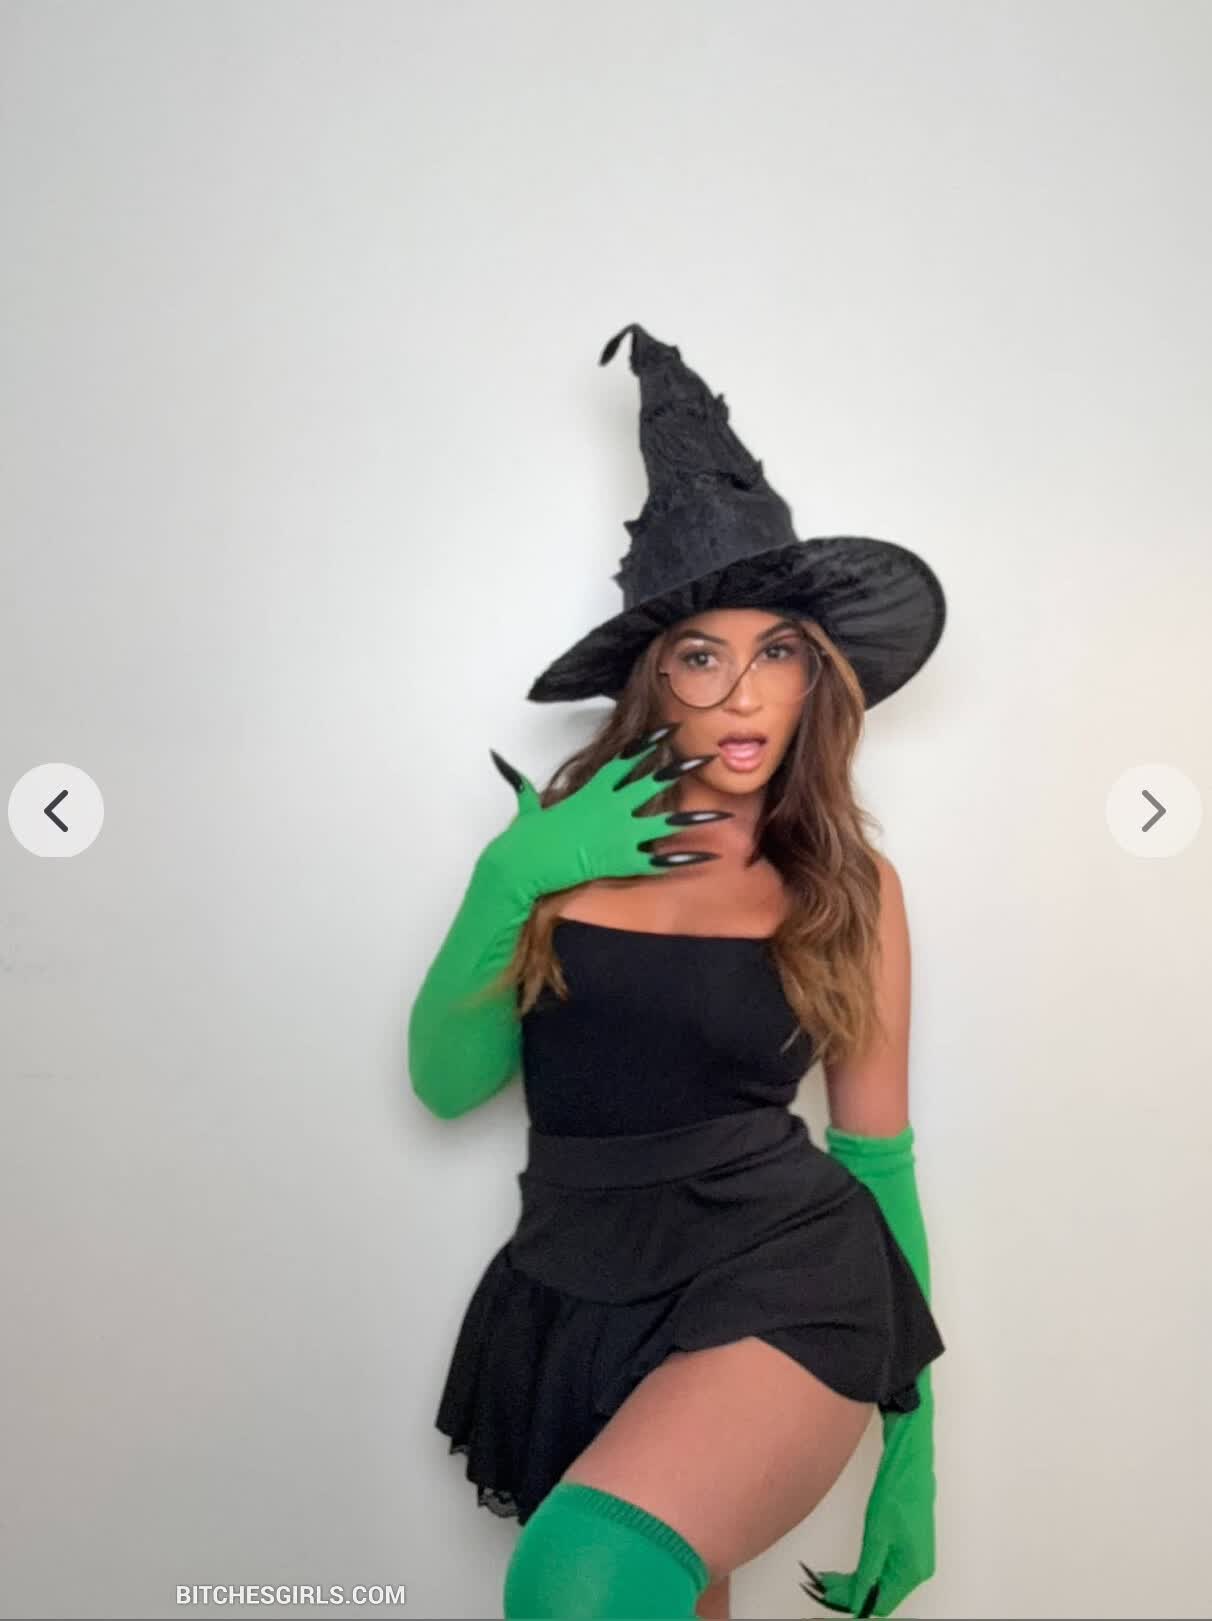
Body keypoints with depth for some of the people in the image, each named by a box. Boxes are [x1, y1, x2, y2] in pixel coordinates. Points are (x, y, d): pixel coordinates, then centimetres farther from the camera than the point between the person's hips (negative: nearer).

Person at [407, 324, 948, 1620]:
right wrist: (514, 879, -13)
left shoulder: (850, 884, 0)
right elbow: (448, 1083, 1)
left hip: (782, 1282, -3)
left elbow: (878, 1150, 5)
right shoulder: (562, 840, 1)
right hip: (577, 1301, 3)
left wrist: (912, 1442, 6)